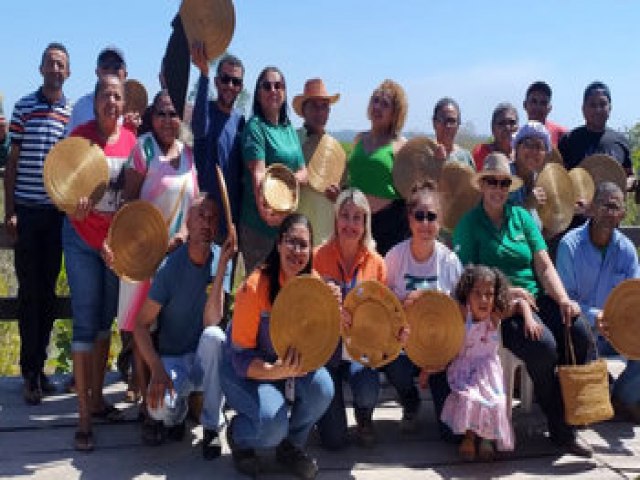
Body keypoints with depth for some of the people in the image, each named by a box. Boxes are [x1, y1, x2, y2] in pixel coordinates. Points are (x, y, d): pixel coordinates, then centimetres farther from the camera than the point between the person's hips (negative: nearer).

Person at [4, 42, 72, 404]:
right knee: (30, 291, 0)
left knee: (49, 290, 8)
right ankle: (30, 373, 7)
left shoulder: (74, 113, 7)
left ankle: (40, 366, 18)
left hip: (59, 212, 2)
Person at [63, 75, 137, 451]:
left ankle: (97, 398, 28)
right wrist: (75, 206, -32)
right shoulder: (80, 136, -11)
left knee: (105, 321, 14)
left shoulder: (130, 140, -2)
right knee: (85, 325, -5)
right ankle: (84, 418, 1)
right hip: (83, 240, -4)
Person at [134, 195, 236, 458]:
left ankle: (212, 427, -17)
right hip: (171, 359, -2)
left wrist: (222, 265, -25)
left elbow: (211, 321, -19)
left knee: (214, 336, -33)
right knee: (160, 404, -33)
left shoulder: (220, 260, -8)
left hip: (204, 361, 2)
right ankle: (176, 412, 8)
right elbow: (142, 325, -11)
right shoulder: (170, 267, -13)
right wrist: (157, 370, -26)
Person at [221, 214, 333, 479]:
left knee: (322, 387, -26)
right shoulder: (255, 286, -23)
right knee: (273, 424, -29)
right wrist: (275, 371, -40)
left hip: (291, 366, 5)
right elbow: (241, 356, -21)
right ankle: (237, 433, 8)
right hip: (247, 371, -5)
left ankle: (290, 445, 4)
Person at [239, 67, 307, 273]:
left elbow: (303, 172, 14)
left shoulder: (289, 129, 15)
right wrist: (264, 208, -35)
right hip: (259, 223, -7)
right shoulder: (255, 126, -7)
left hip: (288, 220, 7)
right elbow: (257, 173, -19)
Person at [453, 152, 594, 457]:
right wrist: (507, 291, -18)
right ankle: (559, 429, -12)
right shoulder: (469, 224, 2)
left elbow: (544, 265, 8)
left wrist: (563, 299, -8)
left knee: (579, 334, -22)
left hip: (537, 297, 5)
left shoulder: (522, 217, 15)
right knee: (542, 346, -30)